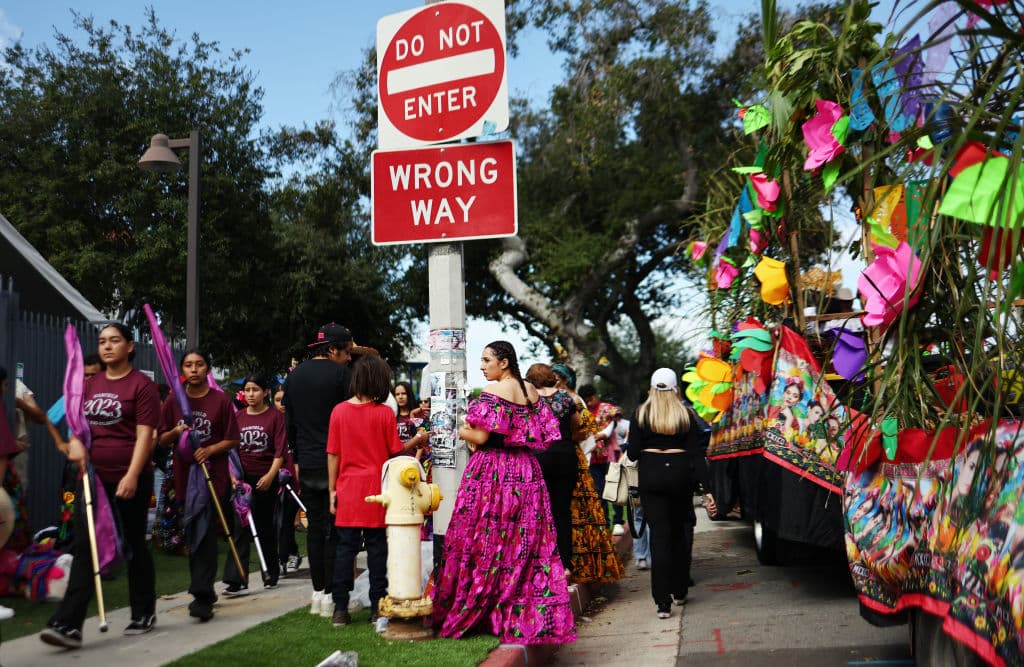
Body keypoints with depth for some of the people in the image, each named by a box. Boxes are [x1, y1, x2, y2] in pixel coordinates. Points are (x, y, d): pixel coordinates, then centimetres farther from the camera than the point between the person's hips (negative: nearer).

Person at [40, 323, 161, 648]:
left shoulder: (141, 385, -7)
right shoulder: (90, 384, 11)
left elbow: (144, 435, -13)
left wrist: (132, 476, -22)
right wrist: (75, 441, -5)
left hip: (130, 480, -5)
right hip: (93, 478, 5)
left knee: (134, 547, 8)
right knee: (84, 547, -3)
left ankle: (144, 614, 25)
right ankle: (68, 624, -5)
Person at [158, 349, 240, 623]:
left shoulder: (221, 400, -1)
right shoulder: (173, 401, 8)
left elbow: (233, 439, 1)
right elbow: (162, 439, 11)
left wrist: (210, 450, -15)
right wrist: (176, 431, -9)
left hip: (214, 473, -4)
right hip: (184, 474, 4)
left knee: (205, 533, -13)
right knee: (193, 534, 12)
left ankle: (202, 597, -14)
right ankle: (205, 591, 26)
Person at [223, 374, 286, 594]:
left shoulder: (274, 416, -1)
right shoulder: (238, 416, 8)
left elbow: (280, 451, -6)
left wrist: (270, 475, -16)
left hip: (265, 479, -2)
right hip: (243, 479, 2)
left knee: (265, 527, 9)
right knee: (241, 527, -6)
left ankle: (272, 573, 25)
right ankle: (237, 580, -8)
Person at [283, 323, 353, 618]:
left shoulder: (294, 375, 12)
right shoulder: (340, 373, -9)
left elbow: (289, 422, 16)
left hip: (307, 465, 6)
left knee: (314, 528, 12)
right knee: (334, 529, -1)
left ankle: (317, 593, 16)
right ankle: (330, 595, 0)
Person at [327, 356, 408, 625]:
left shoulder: (339, 411, -1)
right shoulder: (385, 413, -7)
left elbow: (333, 454, 1)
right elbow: (396, 451, -1)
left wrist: (333, 489, 7)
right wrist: (416, 441, 17)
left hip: (348, 490, 2)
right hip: (376, 490, -2)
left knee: (345, 548, 7)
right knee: (377, 548, 6)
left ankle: (340, 609, 7)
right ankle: (377, 608, 10)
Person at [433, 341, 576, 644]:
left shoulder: (493, 391, -11)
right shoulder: (531, 391, 11)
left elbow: (481, 436, -16)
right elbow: (544, 433, 12)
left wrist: (464, 433, 4)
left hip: (492, 470, -7)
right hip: (525, 471, 7)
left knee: (485, 539, 1)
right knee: (527, 540, 7)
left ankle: (464, 612, 11)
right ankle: (532, 616, 10)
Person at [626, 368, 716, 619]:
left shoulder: (641, 414, -1)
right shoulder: (687, 415, 1)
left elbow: (632, 453, -3)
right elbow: (697, 455, -4)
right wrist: (707, 489, -5)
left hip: (651, 474, -1)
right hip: (680, 473, 1)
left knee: (659, 535, -1)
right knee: (678, 532, 18)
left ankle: (663, 602, -7)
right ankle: (680, 591, 27)